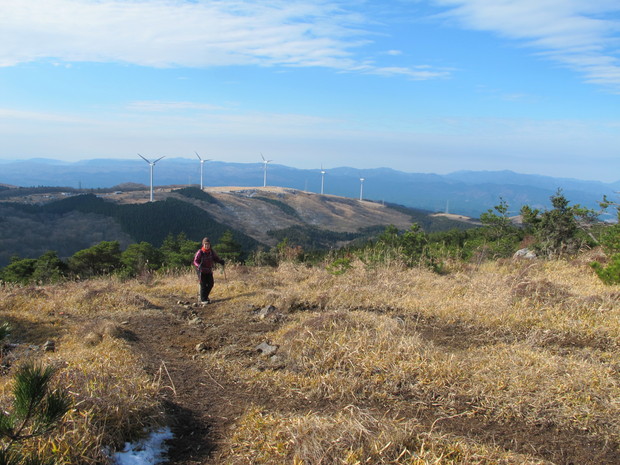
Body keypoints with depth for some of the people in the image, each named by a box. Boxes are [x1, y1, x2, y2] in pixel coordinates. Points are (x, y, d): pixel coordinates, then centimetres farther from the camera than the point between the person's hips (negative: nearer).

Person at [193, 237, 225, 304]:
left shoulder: (212, 252, -6)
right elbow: (195, 261, -17)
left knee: (210, 284, 7)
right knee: (203, 285, -4)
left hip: (209, 271, 5)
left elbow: (216, 258, 5)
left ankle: (205, 296, 30)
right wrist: (199, 266, -37)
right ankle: (203, 299, 9)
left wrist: (220, 261, -16)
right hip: (201, 271, -5)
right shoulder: (200, 252, -18)